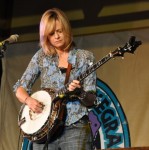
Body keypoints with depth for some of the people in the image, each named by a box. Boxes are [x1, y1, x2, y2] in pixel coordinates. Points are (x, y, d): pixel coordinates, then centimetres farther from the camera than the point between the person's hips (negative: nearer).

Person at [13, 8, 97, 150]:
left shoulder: (85, 57, 1)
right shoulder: (41, 56, 7)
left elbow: (91, 101, -1)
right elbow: (19, 87, 9)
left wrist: (79, 93, -22)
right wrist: (28, 100, -12)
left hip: (75, 128, -2)